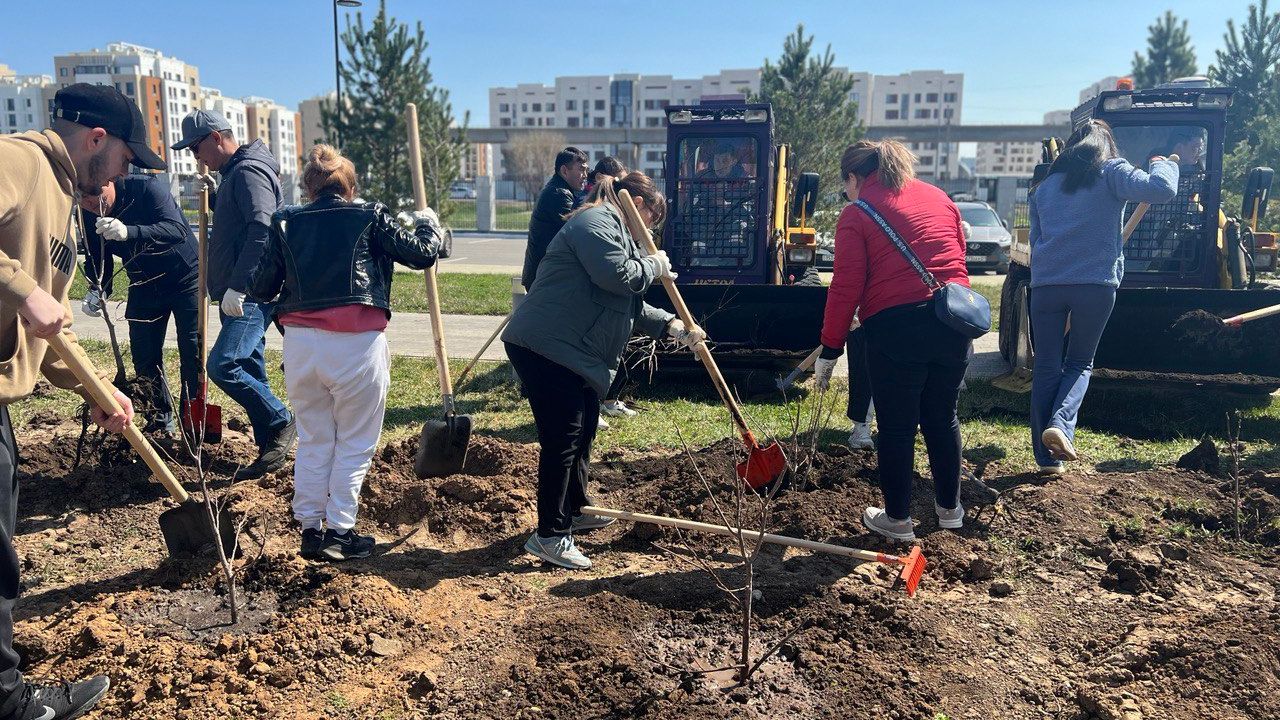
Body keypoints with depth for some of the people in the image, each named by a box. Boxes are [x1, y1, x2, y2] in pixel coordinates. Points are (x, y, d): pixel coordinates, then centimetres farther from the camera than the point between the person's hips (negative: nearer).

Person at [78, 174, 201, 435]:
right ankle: (160, 422, 18)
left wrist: (129, 232, -51)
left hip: (184, 279, -5)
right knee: (144, 356, 4)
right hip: (144, 286, 6)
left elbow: (178, 230, -38)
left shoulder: (146, 187, -25)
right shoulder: (88, 215, -6)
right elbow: (97, 259, 2)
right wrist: (96, 291, -18)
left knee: (192, 353, -5)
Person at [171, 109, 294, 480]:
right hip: (240, 294, 11)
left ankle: (282, 423, -2)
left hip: (250, 294, -11)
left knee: (222, 365, -18)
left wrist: (237, 286, -26)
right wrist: (214, 195, 16)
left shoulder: (249, 171, -11)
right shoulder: (234, 174, 22)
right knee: (249, 371, 10)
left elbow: (261, 230, -24)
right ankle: (271, 450, 16)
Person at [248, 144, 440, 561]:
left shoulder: (286, 223, 9)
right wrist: (426, 225, 27)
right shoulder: (370, 218, 1)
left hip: (300, 343, 4)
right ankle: (340, 531, 10)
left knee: (313, 440, 16)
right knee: (354, 444, 8)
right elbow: (421, 254, 7)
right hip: (356, 345, -3)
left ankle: (310, 529, 21)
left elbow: (260, 288, 9)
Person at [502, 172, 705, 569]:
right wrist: (653, 265, -7)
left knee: (584, 428, 20)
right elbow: (618, 276, -26)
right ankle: (550, 535, -2)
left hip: (573, 351, 11)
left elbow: (630, 305, 25)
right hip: (544, 346, -11)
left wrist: (671, 325, 14)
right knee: (563, 436, -9)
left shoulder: (613, 229, 25)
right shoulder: (596, 221, -10)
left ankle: (574, 510, 37)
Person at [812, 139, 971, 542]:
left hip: (895, 326, -5)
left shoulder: (856, 214, 0)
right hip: (954, 321, 6)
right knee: (942, 418, 20)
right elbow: (957, 257, 19)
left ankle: (898, 519, 18)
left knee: (896, 426, 7)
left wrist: (830, 351, 0)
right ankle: (949, 508, 33)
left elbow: (846, 287, -5)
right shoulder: (940, 198, 16)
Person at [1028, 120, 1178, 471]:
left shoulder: (1045, 185, 20)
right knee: (1080, 363, 15)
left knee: (1046, 368, 7)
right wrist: (1163, 164, 13)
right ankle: (1061, 424, -12)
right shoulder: (1111, 172, 6)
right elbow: (1161, 190, -7)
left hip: (1045, 284, 3)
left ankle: (1047, 456, 8)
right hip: (1096, 284, -2)